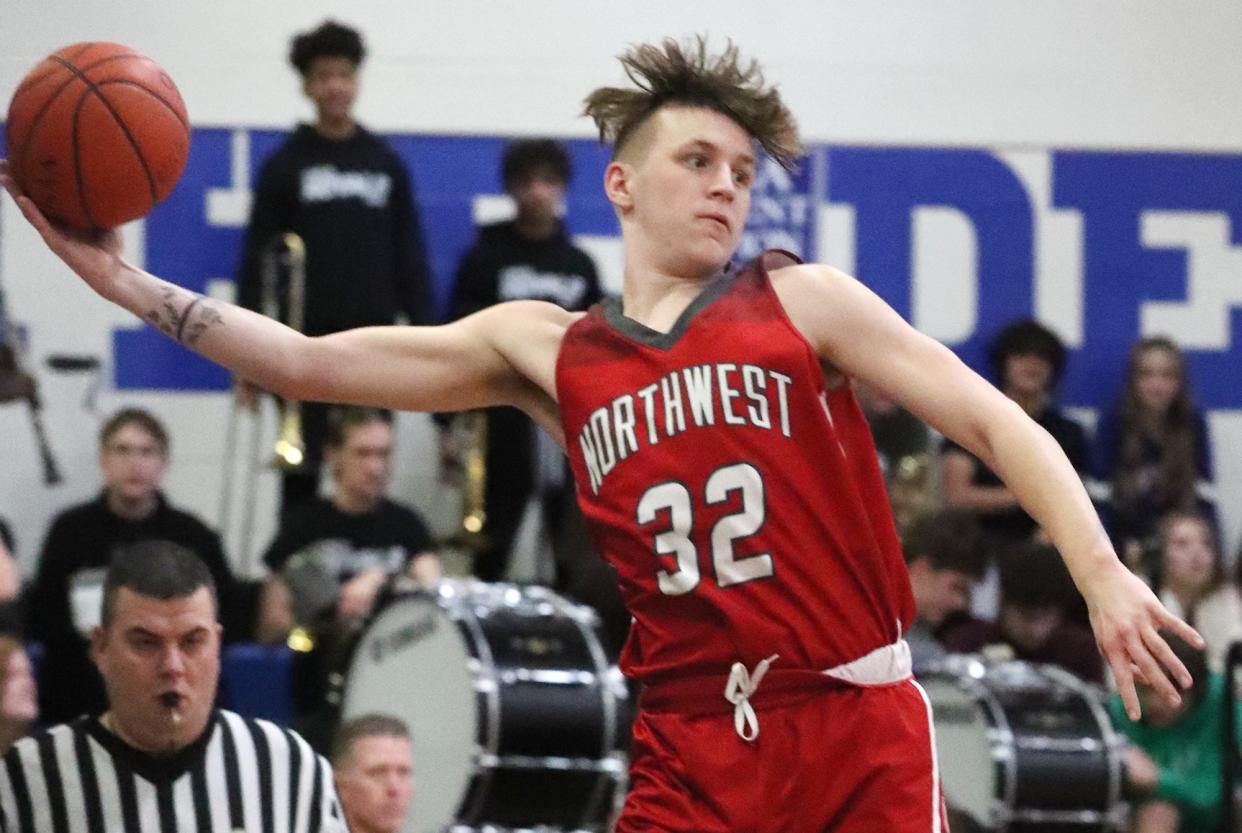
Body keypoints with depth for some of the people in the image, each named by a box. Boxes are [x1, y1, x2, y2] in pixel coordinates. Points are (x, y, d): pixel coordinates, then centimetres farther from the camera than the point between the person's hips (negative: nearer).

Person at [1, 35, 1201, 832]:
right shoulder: (548, 351, 12)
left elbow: (994, 423, 3)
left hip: (857, 727, -2)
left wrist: (1102, 576, -10)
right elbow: (309, 364, 10)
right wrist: (125, 281, 2)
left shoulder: (802, 301, 6)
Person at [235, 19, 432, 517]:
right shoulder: (285, 166, 2)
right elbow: (256, 261, 1)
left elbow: (411, 256, 10)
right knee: (302, 475, 0)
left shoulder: (386, 164, 9)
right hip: (307, 342, -2)